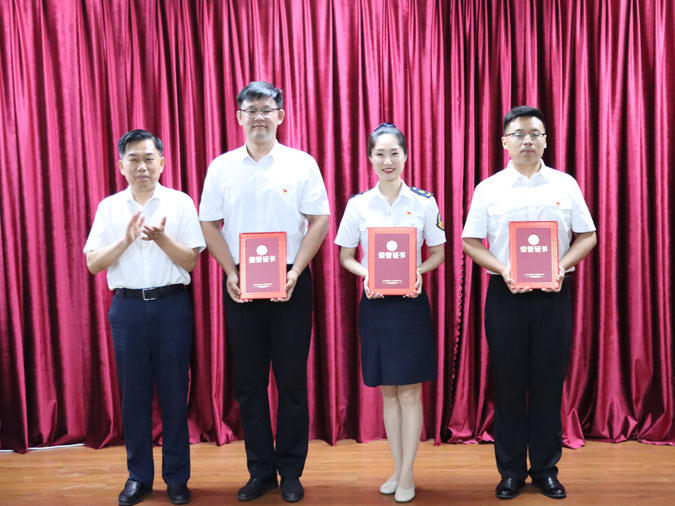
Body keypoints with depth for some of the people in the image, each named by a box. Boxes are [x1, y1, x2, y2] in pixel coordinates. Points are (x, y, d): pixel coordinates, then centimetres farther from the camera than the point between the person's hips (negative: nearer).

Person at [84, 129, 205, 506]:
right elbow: (93, 263, 1)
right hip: (127, 307, 2)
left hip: (171, 306, -1)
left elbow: (191, 261, -2)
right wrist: (126, 239, -13)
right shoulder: (109, 208, 6)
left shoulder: (180, 203, 0)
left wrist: (162, 237, -18)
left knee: (174, 393, 5)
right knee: (134, 394, 8)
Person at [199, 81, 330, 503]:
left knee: (292, 378, 4)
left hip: (290, 284, -2)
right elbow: (209, 225, 6)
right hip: (240, 285, 2)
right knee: (248, 380, 8)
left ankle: (291, 471, 19)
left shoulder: (302, 164, 0)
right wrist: (231, 274, -5)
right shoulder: (222, 167, 5)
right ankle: (260, 470, 22)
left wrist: (295, 273, -10)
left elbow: (319, 221, -2)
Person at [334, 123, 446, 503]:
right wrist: (366, 274, -13)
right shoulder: (358, 204, 1)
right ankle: (397, 469, 26)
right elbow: (346, 257, 6)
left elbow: (439, 253, 4)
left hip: (411, 304, -2)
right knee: (387, 391, 12)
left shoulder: (424, 202, -2)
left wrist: (419, 271, -15)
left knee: (410, 391, 3)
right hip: (374, 305, 2)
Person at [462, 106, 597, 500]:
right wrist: (503, 270, -13)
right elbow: (471, 242, 3)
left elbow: (588, 236, 6)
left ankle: (546, 469, 21)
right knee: (509, 382, 6)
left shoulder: (565, 185, 6)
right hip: (506, 294, 0)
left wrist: (561, 266, -11)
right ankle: (511, 471, 19)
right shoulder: (488, 189, 4)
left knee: (549, 382, 6)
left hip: (553, 294, 1)